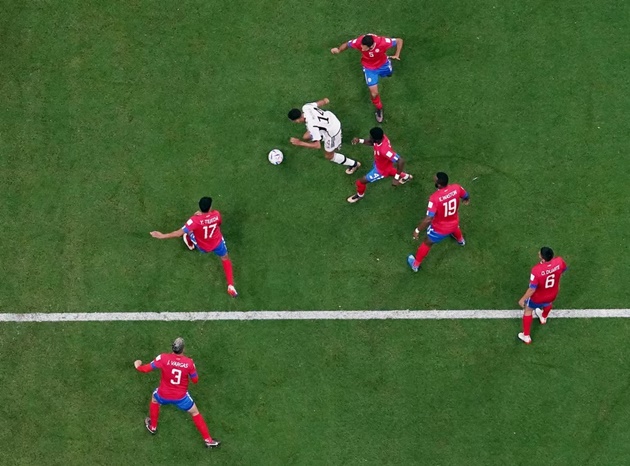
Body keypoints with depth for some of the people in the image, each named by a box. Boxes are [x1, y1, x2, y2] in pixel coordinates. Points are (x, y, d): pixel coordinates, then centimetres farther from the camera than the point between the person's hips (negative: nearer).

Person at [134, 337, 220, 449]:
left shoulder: (164, 358, -23)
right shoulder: (189, 362, -21)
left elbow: (146, 369, -14)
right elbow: (195, 380, -7)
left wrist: (138, 366, 9)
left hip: (163, 395, 1)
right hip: (181, 397, -1)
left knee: (154, 399, 36)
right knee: (195, 413, 21)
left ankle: (152, 427, 51)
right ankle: (208, 440, 22)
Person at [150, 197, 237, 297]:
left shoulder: (195, 220, -39)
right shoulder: (216, 214, -29)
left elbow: (179, 233, -37)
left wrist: (162, 236, -30)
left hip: (202, 247, -1)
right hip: (217, 243, 1)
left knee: (187, 232, 23)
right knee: (225, 258, 26)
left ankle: (191, 245, 59)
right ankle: (230, 286, 16)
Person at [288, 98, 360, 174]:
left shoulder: (311, 125, -40)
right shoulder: (306, 107, -21)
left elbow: (318, 146, -35)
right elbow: (324, 101, -2)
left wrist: (299, 143, -30)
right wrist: (324, 100, 23)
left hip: (332, 131, -7)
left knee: (329, 156, 16)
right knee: (306, 137, 15)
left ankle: (353, 164, 35)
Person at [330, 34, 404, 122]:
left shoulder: (382, 42, -43)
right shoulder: (359, 42, -40)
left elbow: (399, 41, -27)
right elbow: (347, 44, -20)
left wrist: (397, 55, -37)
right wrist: (338, 50, -40)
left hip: (383, 64, 1)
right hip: (370, 68, -1)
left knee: (388, 74, 35)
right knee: (374, 93, -2)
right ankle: (379, 108, 31)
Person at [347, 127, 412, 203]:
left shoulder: (384, 150, -50)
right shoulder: (380, 136, -27)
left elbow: (401, 160, -46)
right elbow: (372, 143, -1)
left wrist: (397, 178, -39)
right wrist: (360, 141, -18)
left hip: (381, 170, -7)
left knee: (361, 181, 6)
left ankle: (359, 195, 41)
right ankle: (406, 176, 66)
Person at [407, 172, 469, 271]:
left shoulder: (435, 198, -39)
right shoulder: (456, 188, -24)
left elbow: (428, 219, -38)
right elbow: (466, 196, 0)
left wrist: (417, 230, -23)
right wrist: (467, 200, 26)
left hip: (440, 229, -4)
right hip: (454, 223, 4)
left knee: (427, 243, 23)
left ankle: (415, 264, 43)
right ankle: (461, 240, 75)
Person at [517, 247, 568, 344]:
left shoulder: (537, 270, -43)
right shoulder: (559, 262, -30)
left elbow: (532, 289, -31)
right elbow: (562, 271, -5)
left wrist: (523, 299, -13)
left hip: (538, 298, -4)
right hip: (552, 295, 4)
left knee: (528, 310, 28)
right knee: (548, 302, 41)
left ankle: (526, 336, 41)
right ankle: (543, 318, 73)